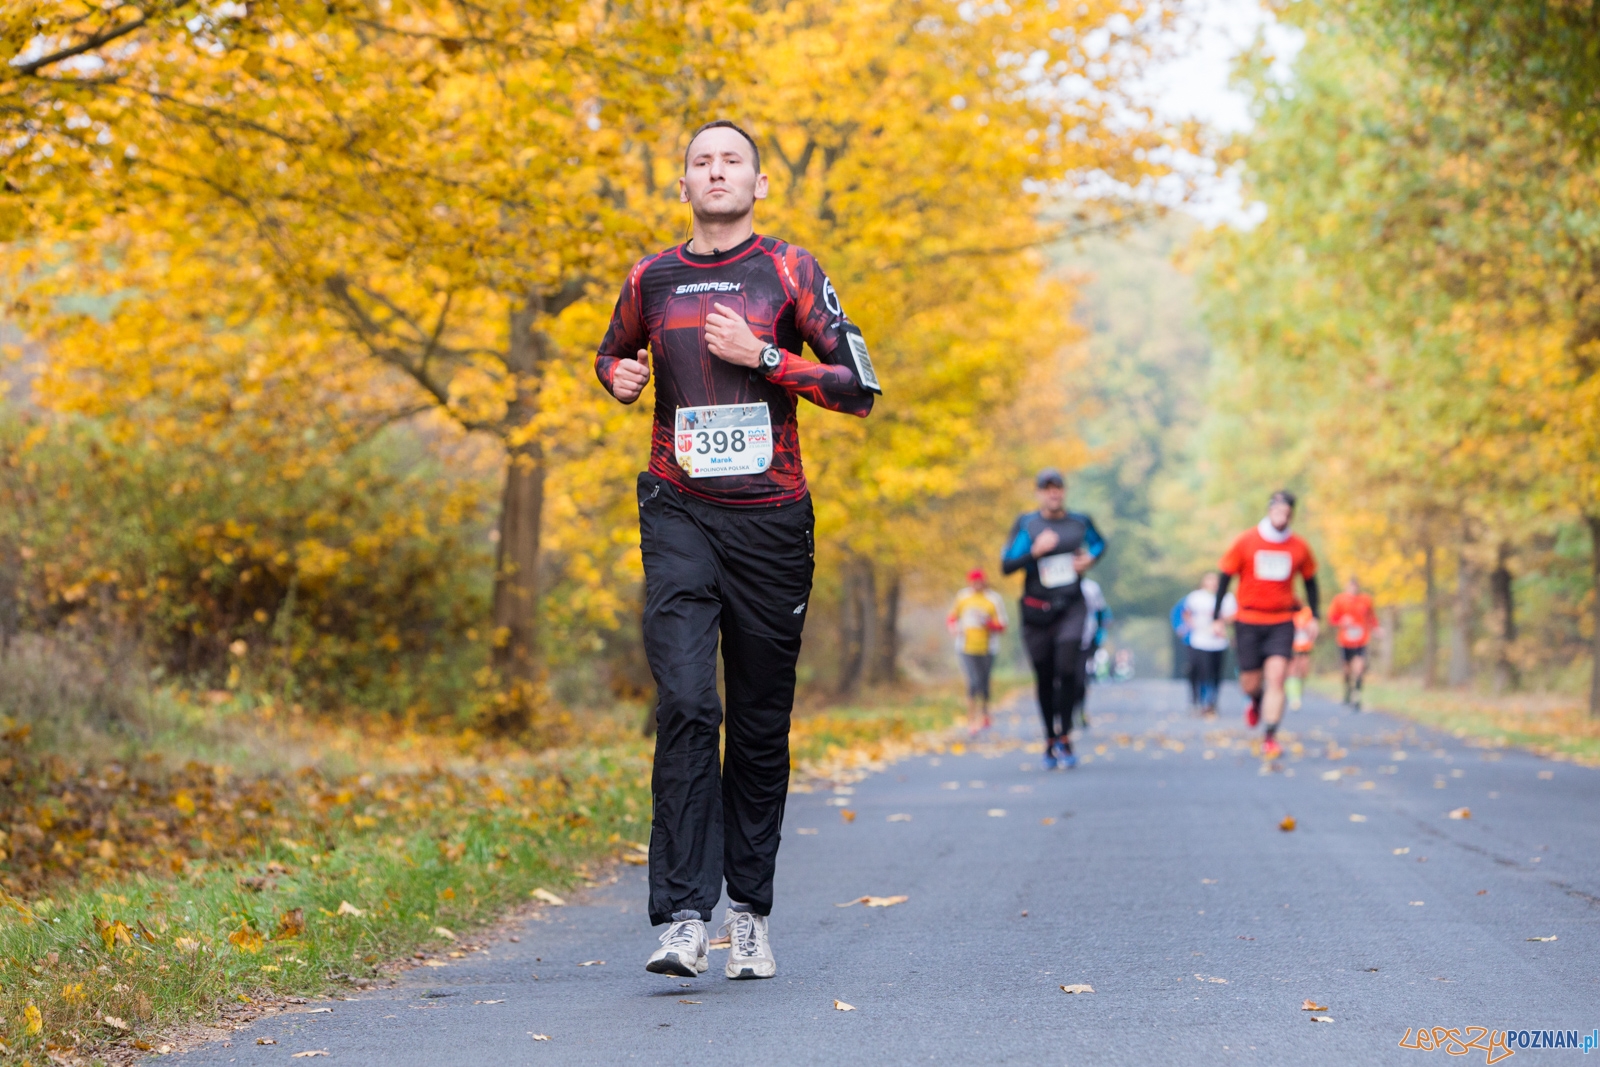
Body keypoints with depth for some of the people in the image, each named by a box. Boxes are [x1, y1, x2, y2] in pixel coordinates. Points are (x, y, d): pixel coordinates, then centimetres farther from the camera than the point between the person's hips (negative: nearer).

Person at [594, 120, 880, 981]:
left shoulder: (788, 272, 2)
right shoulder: (651, 280, 10)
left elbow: (858, 386, -2)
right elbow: (613, 353, 29)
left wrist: (761, 356, -11)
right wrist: (618, 375, 6)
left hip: (770, 518, 0)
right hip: (679, 514, 0)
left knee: (761, 723, 5)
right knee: (685, 703, -16)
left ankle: (749, 912, 17)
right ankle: (683, 917, -19)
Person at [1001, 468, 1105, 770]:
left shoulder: (1080, 523, 6)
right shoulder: (1026, 525, 0)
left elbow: (1099, 543, 27)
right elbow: (1006, 565, -5)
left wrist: (1090, 558, 6)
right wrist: (1034, 552, -19)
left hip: (1071, 606, 0)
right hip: (1036, 609, 0)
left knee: (1068, 668, -19)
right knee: (1044, 678, 6)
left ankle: (1062, 738, -12)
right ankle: (1050, 740, 22)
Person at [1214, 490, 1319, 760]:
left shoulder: (1299, 547, 1)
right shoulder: (1245, 542, -5)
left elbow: (1310, 582, 15)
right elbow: (1225, 578, 1)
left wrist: (1314, 617, 10)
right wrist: (1217, 617, -2)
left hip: (1282, 622, 1)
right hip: (1248, 620, 0)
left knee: (1276, 677, -14)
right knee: (1250, 684, 4)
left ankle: (1270, 738, -10)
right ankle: (1257, 700, 41)